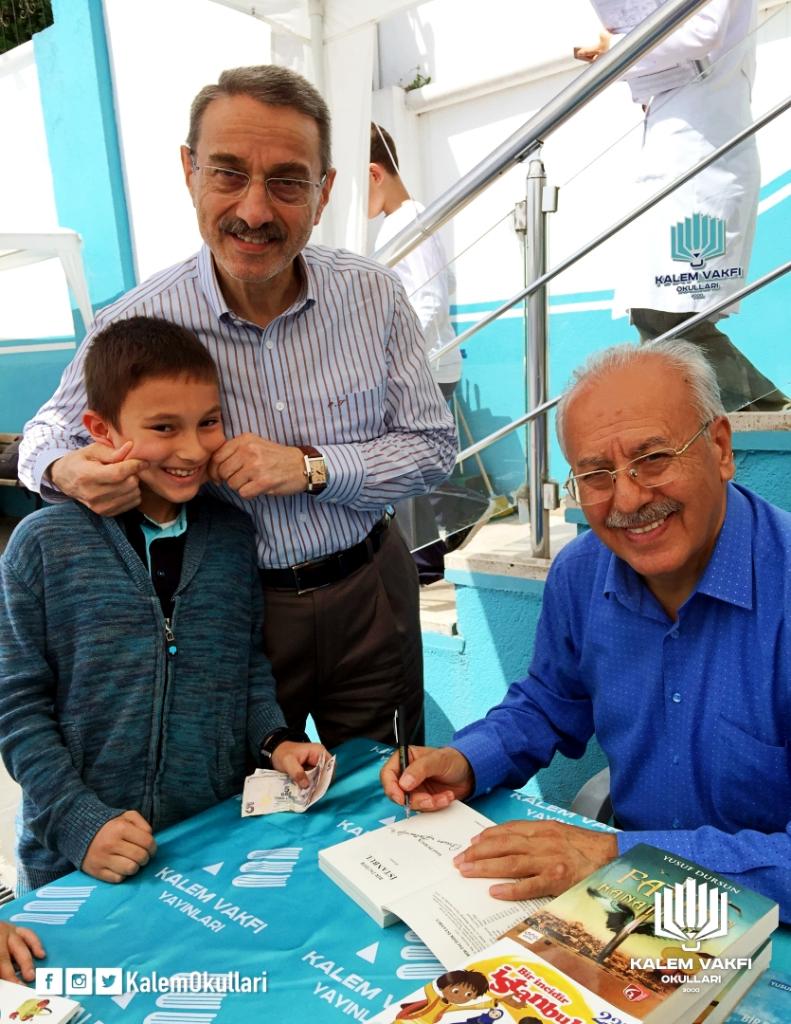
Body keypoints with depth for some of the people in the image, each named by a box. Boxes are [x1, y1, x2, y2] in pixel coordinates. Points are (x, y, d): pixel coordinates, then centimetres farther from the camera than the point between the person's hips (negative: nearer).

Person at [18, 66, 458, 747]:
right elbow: (49, 430, 3)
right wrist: (66, 471, -21)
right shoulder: (137, 325, -14)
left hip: (369, 594, 2)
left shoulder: (374, 295, -10)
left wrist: (312, 467, -21)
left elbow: (433, 446, -5)